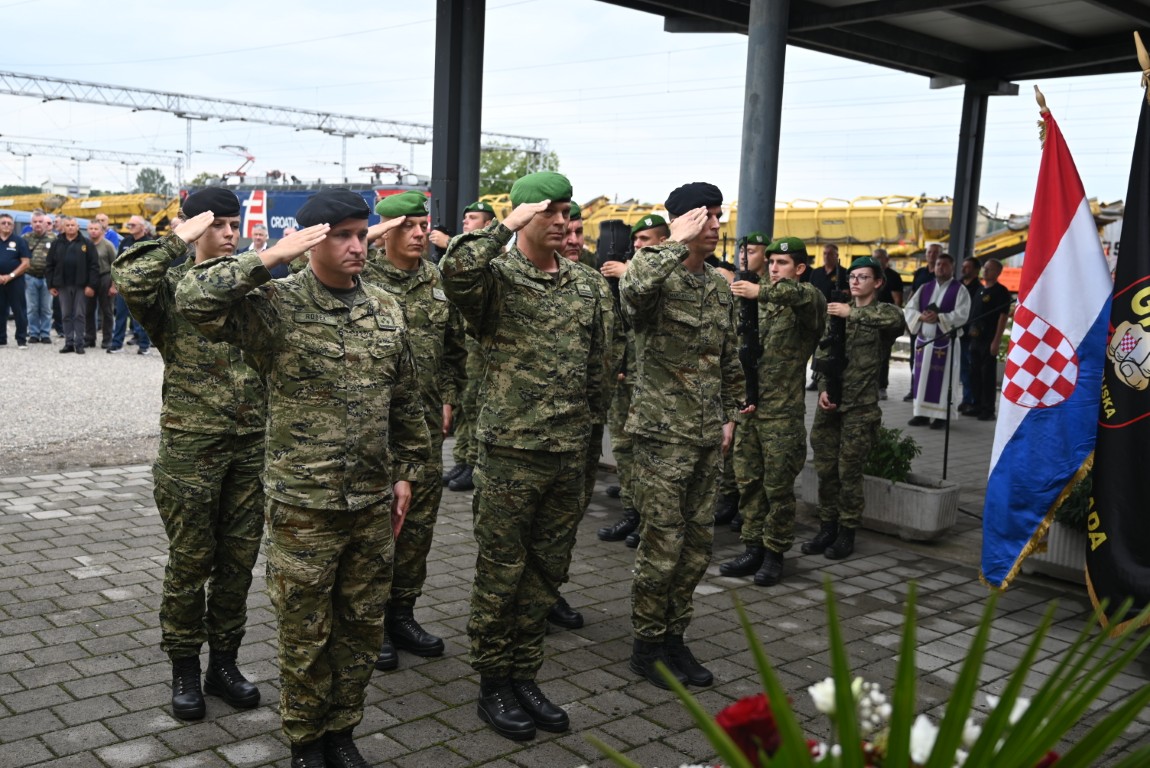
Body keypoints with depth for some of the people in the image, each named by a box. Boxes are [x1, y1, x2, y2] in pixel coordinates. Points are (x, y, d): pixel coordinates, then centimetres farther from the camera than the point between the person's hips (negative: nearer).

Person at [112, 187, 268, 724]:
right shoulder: (171, 287, -4)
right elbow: (129, 281, -27)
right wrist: (179, 240, -18)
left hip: (252, 446, 4)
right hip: (191, 446, -4)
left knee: (238, 560, 11)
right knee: (190, 563, 5)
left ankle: (224, 662, 26)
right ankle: (184, 670, 21)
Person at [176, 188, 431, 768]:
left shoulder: (386, 310, 6)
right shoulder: (276, 306, -10)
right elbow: (193, 300, -27)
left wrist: (406, 472, 13)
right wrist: (272, 257, -26)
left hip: (374, 502, 5)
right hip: (303, 505, -4)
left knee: (362, 625, 16)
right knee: (306, 631, 10)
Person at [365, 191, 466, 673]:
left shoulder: (439, 283, 10)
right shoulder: (361, 273, -4)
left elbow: (455, 348, 18)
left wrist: (448, 399, 12)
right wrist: (366, 236, -20)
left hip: (425, 422, 5)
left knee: (418, 523, 11)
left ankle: (402, 612, 27)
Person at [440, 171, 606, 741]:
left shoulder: (584, 287, 10)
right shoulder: (497, 278, -8)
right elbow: (456, 270, -32)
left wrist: (594, 426, 17)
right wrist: (507, 226, -23)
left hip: (569, 456, 6)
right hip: (510, 452, -6)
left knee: (547, 572, 14)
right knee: (501, 574, 6)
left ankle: (524, 676, 30)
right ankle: (493, 685, 21)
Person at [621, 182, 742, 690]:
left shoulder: (720, 287, 12)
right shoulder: (658, 277, -11)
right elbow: (633, 288, -38)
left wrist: (729, 416, 16)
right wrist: (678, 244, -29)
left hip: (709, 438, 7)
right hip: (664, 435, -7)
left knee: (698, 544, 12)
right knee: (662, 545, -1)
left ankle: (675, 638, 26)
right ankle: (647, 645, 16)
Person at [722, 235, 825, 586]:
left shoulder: (807, 303, -6)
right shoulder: (759, 304, 14)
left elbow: (805, 295, -31)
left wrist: (761, 290, -46)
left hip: (783, 412, -6)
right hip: (748, 406, 6)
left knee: (778, 487, 1)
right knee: (748, 482, 9)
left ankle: (774, 554, 13)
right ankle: (753, 549, 19)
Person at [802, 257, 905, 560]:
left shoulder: (881, 312, 0)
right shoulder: (837, 311, 13)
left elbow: (896, 319, -26)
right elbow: (822, 353, 10)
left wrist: (853, 313, -25)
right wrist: (823, 388, -4)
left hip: (860, 406, -4)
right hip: (830, 402, 4)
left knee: (849, 472, 0)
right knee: (825, 469, 8)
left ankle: (847, 533, 13)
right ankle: (827, 528, 20)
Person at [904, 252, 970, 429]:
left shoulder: (960, 290, -1)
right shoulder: (925, 288, 13)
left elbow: (961, 314, -13)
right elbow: (909, 309, 7)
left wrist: (939, 317, -22)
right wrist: (921, 317, -13)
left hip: (944, 342, -5)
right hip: (923, 339, 5)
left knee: (941, 379, -3)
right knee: (922, 377, 6)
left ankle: (941, 416, 1)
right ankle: (922, 414, 12)